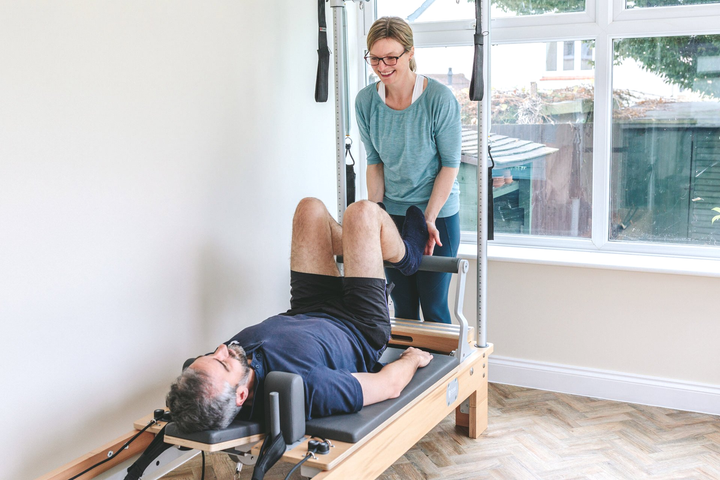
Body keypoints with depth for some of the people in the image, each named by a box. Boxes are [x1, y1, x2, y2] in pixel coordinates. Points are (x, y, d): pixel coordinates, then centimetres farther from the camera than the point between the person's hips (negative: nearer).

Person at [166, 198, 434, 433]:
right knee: (362, 212, -2)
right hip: (362, 333, -5)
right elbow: (389, 385, -32)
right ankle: (404, 255, 38)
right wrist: (412, 359, -7)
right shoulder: (306, 388, -50)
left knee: (310, 207, 8)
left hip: (305, 316, 5)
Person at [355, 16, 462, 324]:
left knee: (433, 305, 2)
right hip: (392, 214, 4)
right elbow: (375, 162, 4)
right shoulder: (366, 101, -3)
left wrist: (429, 219, -16)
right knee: (403, 305, 11)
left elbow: (450, 163, -10)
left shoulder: (440, 99, -15)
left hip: (438, 214, -3)